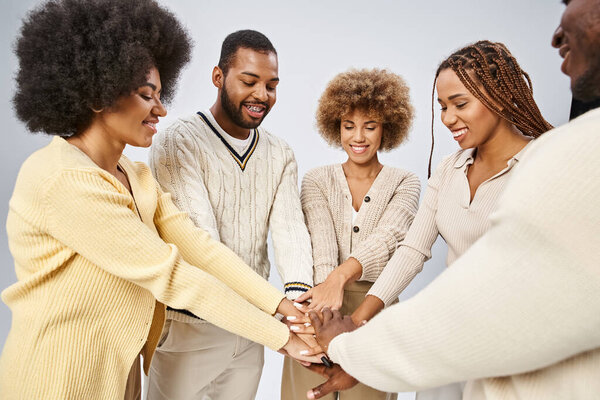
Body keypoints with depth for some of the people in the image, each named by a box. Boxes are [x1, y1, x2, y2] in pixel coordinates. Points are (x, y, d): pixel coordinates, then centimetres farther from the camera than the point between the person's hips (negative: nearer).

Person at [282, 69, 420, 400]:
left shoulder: (404, 183, 2)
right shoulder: (316, 180, 4)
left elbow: (388, 236, -16)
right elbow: (321, 239, -13)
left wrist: (340, 275, -34)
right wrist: (328, 288, -32)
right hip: (320, 305, 0)